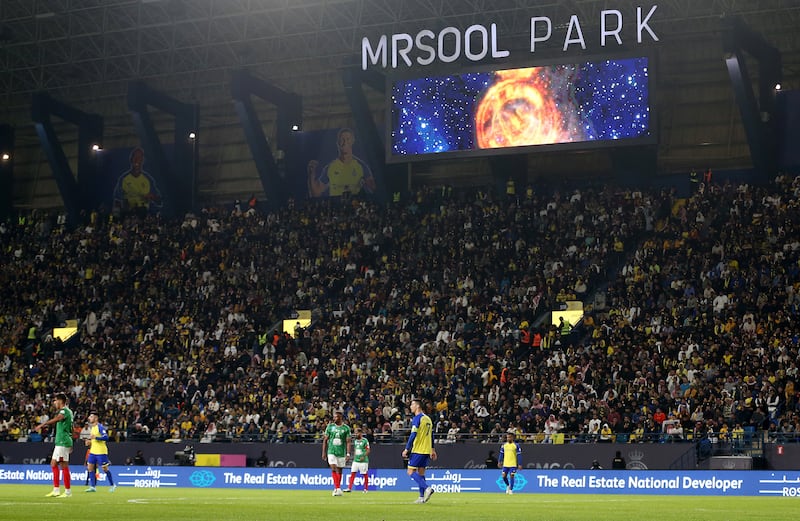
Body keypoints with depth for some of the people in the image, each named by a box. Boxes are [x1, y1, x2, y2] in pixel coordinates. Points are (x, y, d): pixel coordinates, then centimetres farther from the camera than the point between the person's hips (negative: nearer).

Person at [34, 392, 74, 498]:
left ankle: (68, 491, -5)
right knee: (53, 464, 11)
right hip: (60, 442, 10)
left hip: (63, 442, -10)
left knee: (63, 466, -8)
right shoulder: (64, 411, 19)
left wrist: (41, 425, -39)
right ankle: (56, 490, 12)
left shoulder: (64, 411, -13)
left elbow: (55, 420, -32)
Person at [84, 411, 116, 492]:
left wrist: (95, 437, -29)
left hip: (101, 452, -9)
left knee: (105, 468, -2)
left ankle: (112, 485, 11)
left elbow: (106, 437, -21)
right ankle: (93, 486, 3)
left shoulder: (100, 427, -13)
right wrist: (89, 441, 10)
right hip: (93, 451, 9)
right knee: (90, 467, 0)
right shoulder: (93, 427, 15)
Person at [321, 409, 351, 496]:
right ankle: (337, 488, -17)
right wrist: (324, 452, 3)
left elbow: (348, 441, -2)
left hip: (341, 453, 0)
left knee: (339, 471, 6)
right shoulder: (330, 426, 3)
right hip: (331, 452, 0)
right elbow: (325, 440, 7)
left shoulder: (346, 428, 0)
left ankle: (337, 488, 18)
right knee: (333, 469, -15)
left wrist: (348, 453, -11)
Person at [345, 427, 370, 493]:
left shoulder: (365, 440, -9)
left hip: (363, 461, -6)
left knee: (365, 474, 2)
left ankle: (366, 489, 12)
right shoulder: (355, 441, 12)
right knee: (352, 473, -3)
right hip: (355, 460, 6)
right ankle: (349, 488, -5)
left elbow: (368, 450, -10)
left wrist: (364, 456, -20)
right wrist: (354, 457, 15)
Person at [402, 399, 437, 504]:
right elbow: (431, 435, 17)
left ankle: (427, 488, -20)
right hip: (426, 450, 8)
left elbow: (413, 435, -17)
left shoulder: (417, 418, -11)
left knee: (411, 472, -5)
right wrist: (433, 450, 21)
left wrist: (406, 449, -14)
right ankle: (422, 497, 7)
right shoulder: (428, 418, 14)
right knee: (421, 473, 11)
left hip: (418, 450, -8)